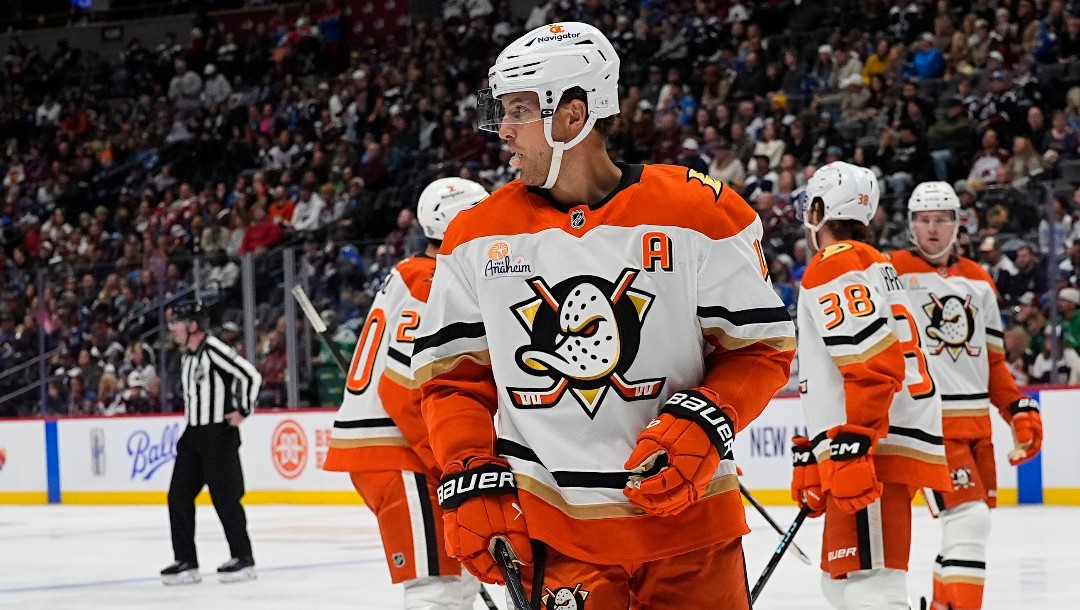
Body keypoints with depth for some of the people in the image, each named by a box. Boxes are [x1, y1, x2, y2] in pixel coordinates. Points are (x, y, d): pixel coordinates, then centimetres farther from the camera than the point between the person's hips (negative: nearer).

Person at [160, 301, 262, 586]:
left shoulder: (214, 350, -15)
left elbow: (252, 375, -20)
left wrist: (242, 410, -16)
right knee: (179, 495, 4)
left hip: (219, 434, -9)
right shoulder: (187, 356, 13)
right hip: (193, 434, 9)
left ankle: (243, 558, 5)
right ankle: (186, 562, 8)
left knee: (224, 496, -5)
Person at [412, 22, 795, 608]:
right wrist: (469, 478, -4)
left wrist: (703, 422, -16)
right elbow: (451, 374, 9)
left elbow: (762, 347, -1)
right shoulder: (479, 236, 3)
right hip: (549, 530, 1)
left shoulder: (699, 213, -5)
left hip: (689, 518, -1)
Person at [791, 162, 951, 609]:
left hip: (875, 453, -10)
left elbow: (874, 367, -20)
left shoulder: (835, 266, -6)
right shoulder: (871, 264, 25)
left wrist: (850, 450, -24)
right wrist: (812, 460, 31)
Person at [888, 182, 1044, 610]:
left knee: (974, 519, 10)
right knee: (968, 517, -18)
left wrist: (1018, 409, 9)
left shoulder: (979, 282, 15)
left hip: (976, 421, 7)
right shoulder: (893, 272, -4)